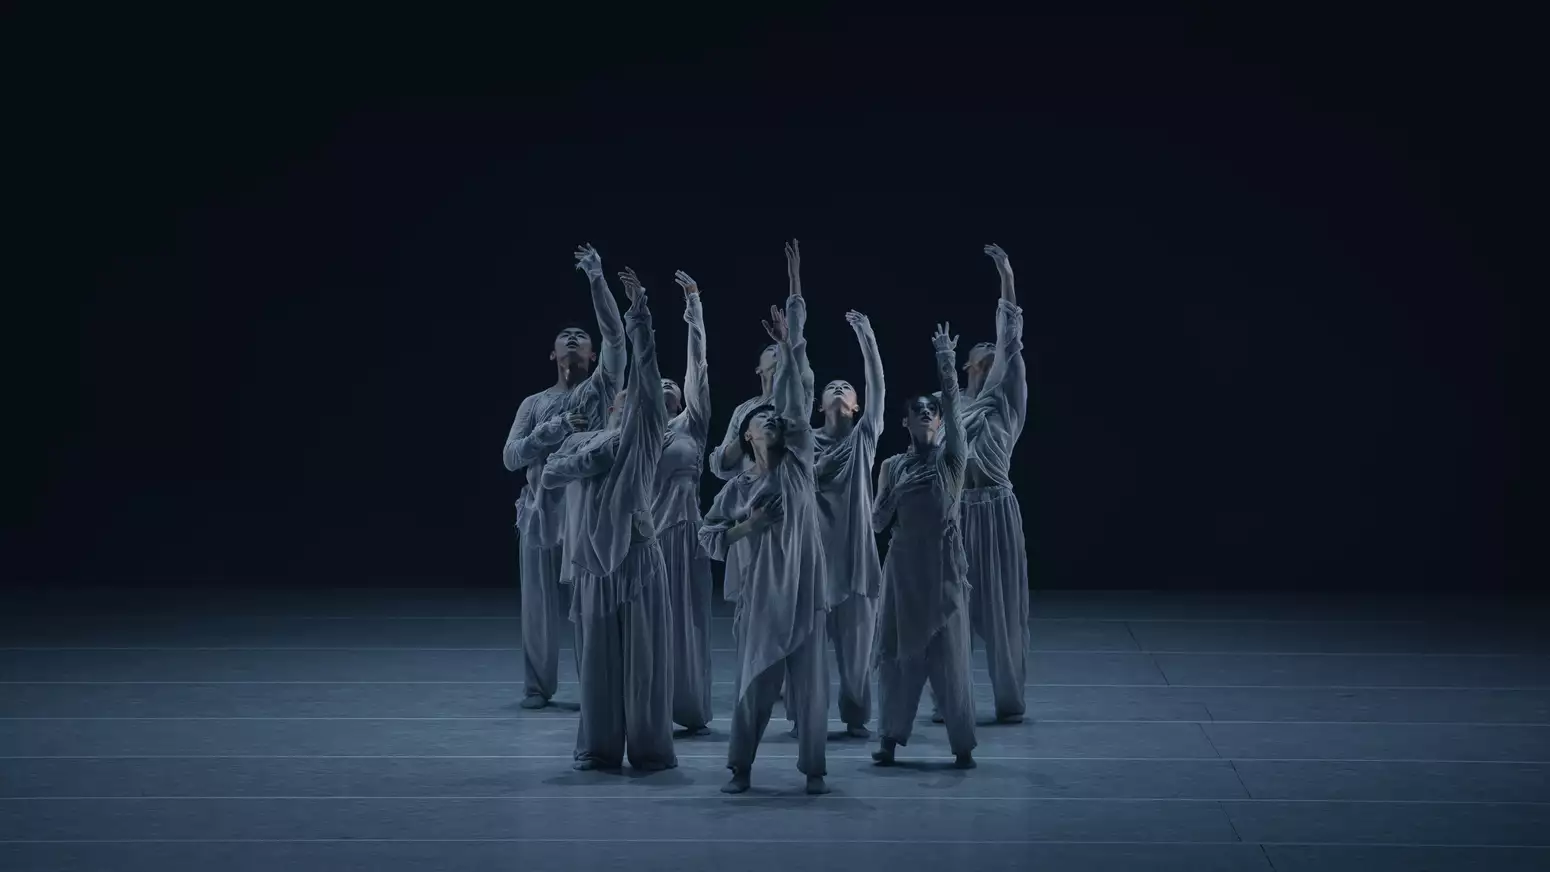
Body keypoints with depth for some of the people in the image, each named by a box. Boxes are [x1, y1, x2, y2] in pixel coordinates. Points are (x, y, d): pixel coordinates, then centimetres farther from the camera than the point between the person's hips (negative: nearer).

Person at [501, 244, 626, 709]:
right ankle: (538, 685, 16)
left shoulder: (600, 390, 7)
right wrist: (556, 428, -11)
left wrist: (597, 280, -13)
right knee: (539, 605, 4)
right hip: (541, 512, 2)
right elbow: (510, 456, 2)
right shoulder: (534, 404, 13)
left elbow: (616, 338, -6)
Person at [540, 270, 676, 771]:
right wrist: (593, 457, -6)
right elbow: (550, 475, 4)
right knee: (597, 657, 6)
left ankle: (649, 748, 4)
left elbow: (647, 371, -1)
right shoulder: (581, 442, 19)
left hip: (635, 557, -3)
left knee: (642, 657, -2)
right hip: (592, 561, 3)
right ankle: (599, 748, 14)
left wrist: (639, 316, -7)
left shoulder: (641, 436, 7)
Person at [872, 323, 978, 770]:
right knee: (898, 649, 3)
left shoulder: (952, 458, 0)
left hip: (944, 564, -2)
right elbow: (877, 521, 5)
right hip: (904, 565, 2)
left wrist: (946, 361, -20)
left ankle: (963, 744, 2)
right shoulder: (893, 465, 7)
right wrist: (893, 493, -11)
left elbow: (954, 405, -13)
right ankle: (890, 737, 12)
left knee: (950, 652, -3)